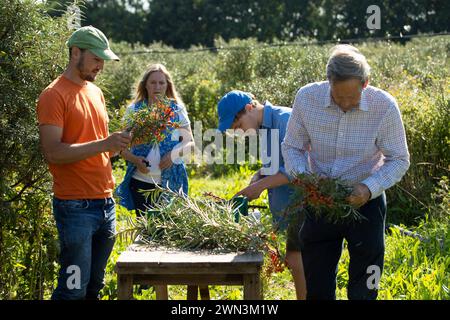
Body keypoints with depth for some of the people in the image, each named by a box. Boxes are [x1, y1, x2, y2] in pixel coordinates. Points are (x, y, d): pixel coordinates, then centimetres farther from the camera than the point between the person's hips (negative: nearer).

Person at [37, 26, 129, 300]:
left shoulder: (96, 92, 16)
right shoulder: (54, 95, -8)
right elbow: (53, 153, -18)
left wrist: (122, 141, 3)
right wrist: (104, 144, -23)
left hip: (105, 202, 8)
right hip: (76, 206, -8)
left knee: (95, 285, 12)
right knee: (74, 288, -7)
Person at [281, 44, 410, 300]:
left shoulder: (385, 106, -19)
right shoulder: (307, 98, -15)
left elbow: (399, 160, -9)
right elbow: (292, 147, -1)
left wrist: (369, 188, -25)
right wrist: (302, 176, -22)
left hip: (365, 202, -2)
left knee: (363, 291, 9)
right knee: (316, 288, 12)